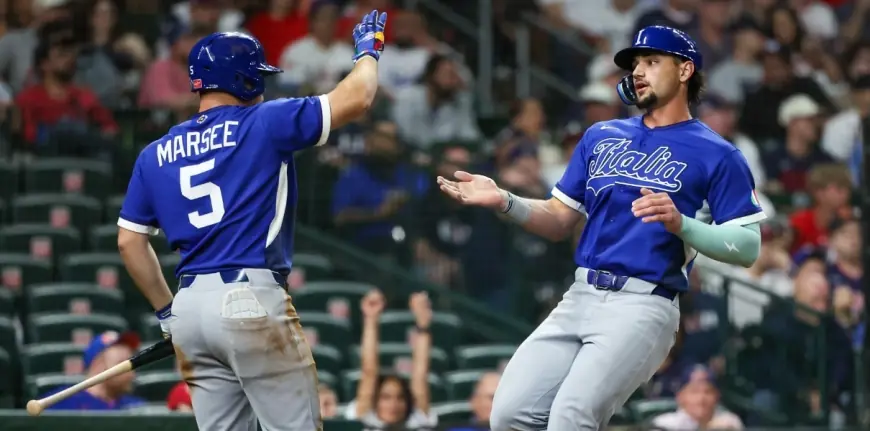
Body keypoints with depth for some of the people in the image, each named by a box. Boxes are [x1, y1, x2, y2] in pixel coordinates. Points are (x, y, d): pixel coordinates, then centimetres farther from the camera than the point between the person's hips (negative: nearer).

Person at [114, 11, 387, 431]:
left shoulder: (155, 154, 14)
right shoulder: (263, 124, -2)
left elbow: (129, 240, 16)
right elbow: (355, 98, -2)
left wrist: (167, 310, 24)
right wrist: (368, 49, 17)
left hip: (190, 307, 6)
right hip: (251, 301, -6)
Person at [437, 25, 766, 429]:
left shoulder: (715, 154, 1)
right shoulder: (601, 136, 19)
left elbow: (748, 248, -5)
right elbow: (559, 221, 19)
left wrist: (680, 224, -20)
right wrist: (504, 201, 1)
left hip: (643, 307, -6)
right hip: (578, 300, 6)